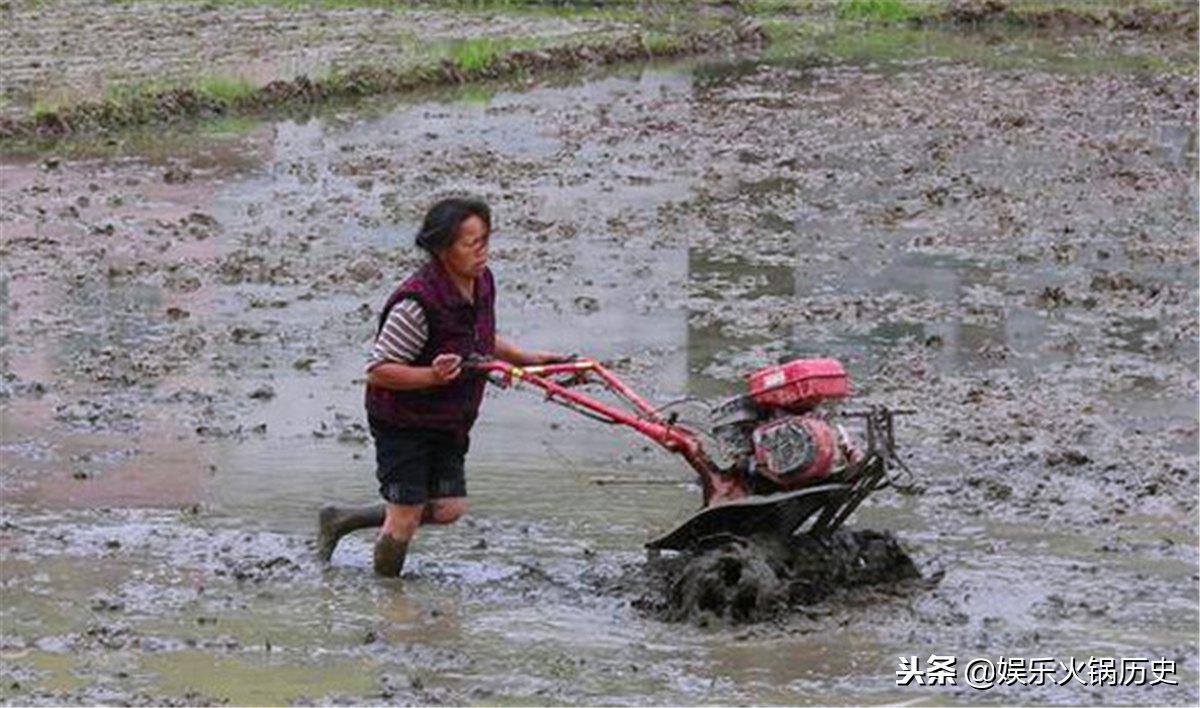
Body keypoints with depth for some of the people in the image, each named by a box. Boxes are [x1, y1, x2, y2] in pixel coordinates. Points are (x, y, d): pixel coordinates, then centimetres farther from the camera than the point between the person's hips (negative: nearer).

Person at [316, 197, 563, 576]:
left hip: (448, 424, 8)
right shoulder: (417, 302, -30)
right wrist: (432, 376, -38)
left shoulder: (482, 284, -3)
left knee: (448, 509, 9)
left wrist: (529, 359, 11)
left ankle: (341, 520, 25)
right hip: (402, 424, -8)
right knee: (405, 520, -3)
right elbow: (378, 371, -26)